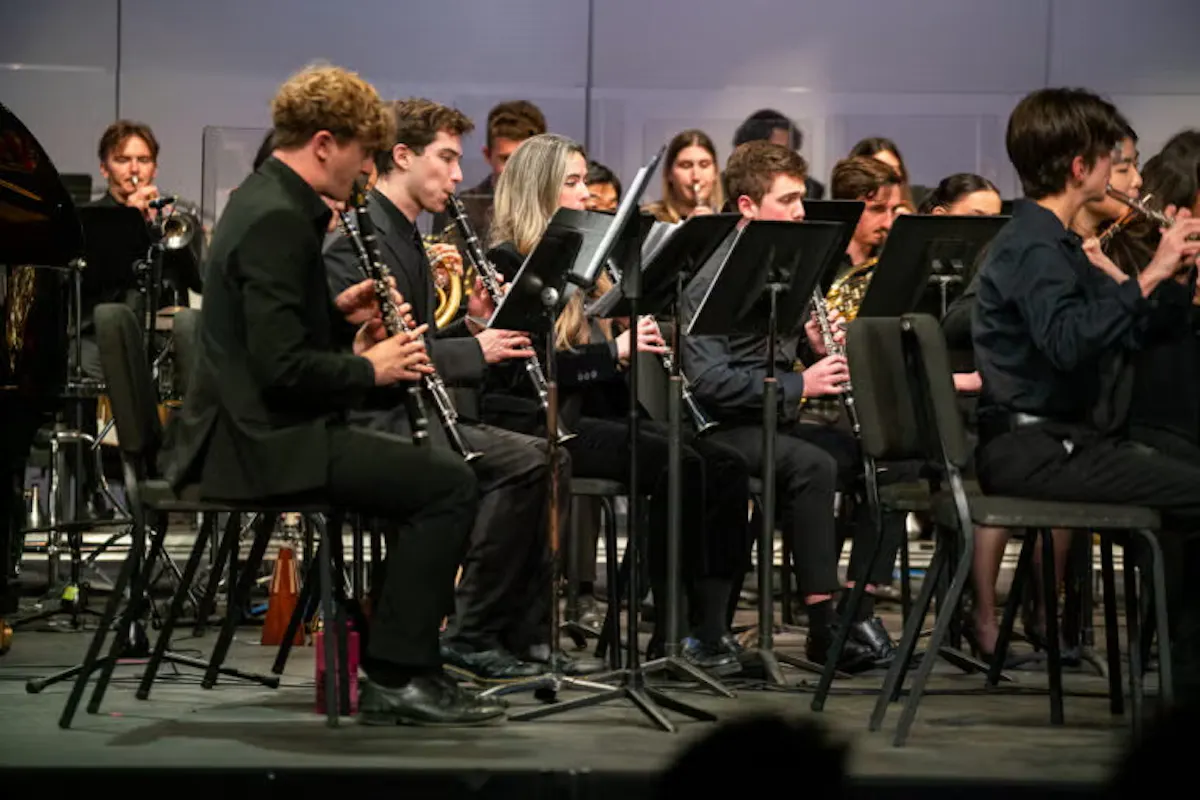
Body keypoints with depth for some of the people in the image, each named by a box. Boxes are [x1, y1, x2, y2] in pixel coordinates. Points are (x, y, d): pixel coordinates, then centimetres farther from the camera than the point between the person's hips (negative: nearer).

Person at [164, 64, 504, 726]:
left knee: (425, 471, 18)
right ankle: (397, 675, -8)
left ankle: (399, 662, 18)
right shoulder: (278, 221, -19)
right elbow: (282, 367, -25)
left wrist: (339, 314, 9)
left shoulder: (264, 200, 14)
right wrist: (369, 367, -11)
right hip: (264, 443, -11)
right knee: (447, 483, -14)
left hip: (254, 430, 11)